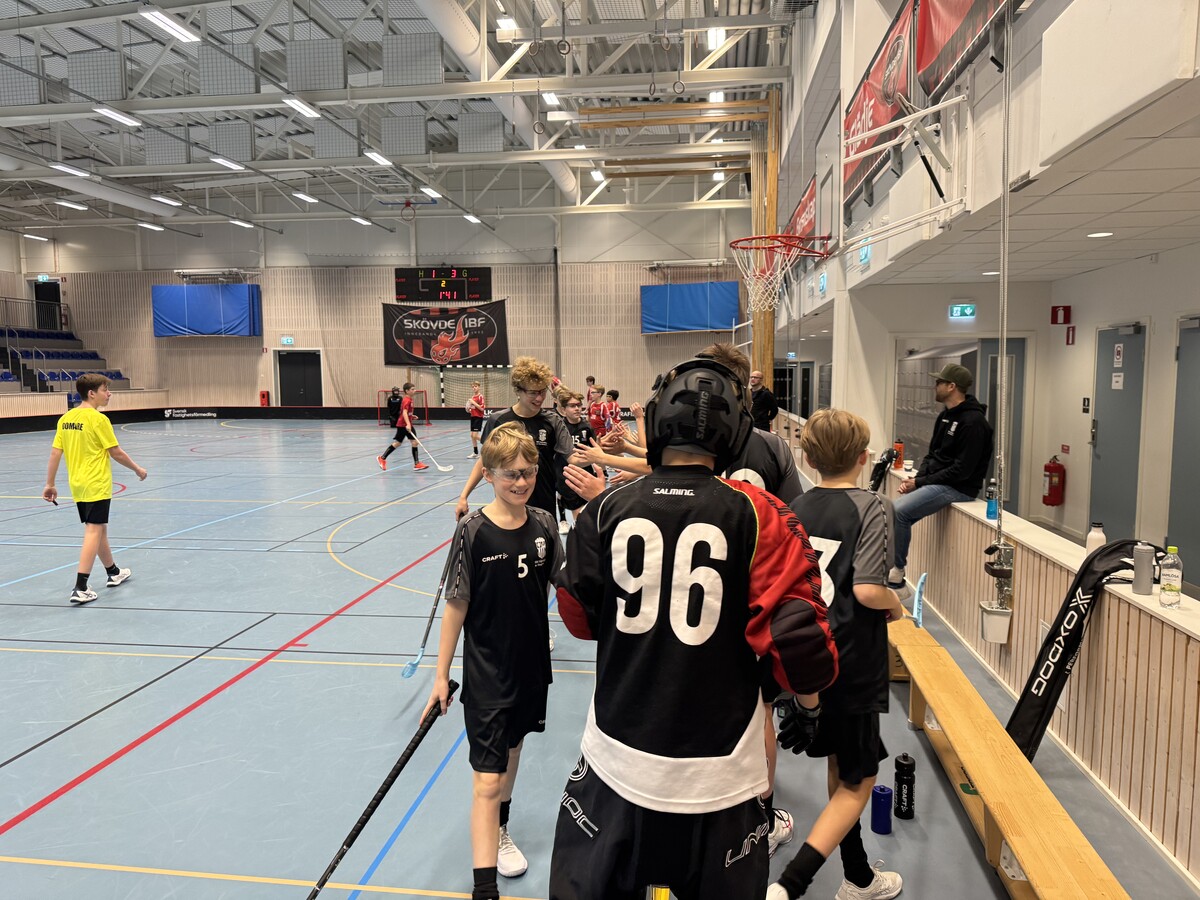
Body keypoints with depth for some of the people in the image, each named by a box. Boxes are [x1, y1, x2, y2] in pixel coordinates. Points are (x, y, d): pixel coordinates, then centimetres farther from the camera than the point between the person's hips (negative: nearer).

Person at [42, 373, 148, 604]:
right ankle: (80, 589, -11)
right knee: (93, 532, -6)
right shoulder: (98, 419, -14)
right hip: (97, 485, -8)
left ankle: (113, 573, 35)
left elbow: (55, 453, 6)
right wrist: (138, 470, 4)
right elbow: (116, 453, -10)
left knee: (99, 529, 19)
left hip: (78, 484, 8)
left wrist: (49, 484, 11)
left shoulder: (66, 418, 6)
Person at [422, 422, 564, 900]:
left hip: (532, 663, 5)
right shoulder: (473, 530, -16)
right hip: (486, 670, -5)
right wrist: (441, 676, -7)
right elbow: (456, 604, -11)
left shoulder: (543, 524, -5)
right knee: (487, 778, -4)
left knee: (513, 747, 23)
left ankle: (500, 831, 47)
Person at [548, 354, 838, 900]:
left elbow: (580, 619, 4)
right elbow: (794, 631, -15)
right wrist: (808, 692, 6)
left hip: (617, 759, 1)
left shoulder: (608, 508, -8)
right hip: (717, 772, -1)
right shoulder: (758, 515, -13)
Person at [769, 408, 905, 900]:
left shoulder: (796, 508, 1)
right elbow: (867, 589, -24)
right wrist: (895, 605, -5)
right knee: (857, 783, 9)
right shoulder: (871, 507, -15)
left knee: (839, 770, 22)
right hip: (853, 664, -6)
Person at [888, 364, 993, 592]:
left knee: (899, 510, -25)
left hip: (958, 488, -9)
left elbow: (962, 470, -21)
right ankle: (895, 579, 3)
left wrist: (920, 482, -17)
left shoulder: (973, 421, -17)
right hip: (935, 483, 10)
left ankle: (896, 572, -11)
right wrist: (916, 478, -2)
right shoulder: (945, 416, 13)